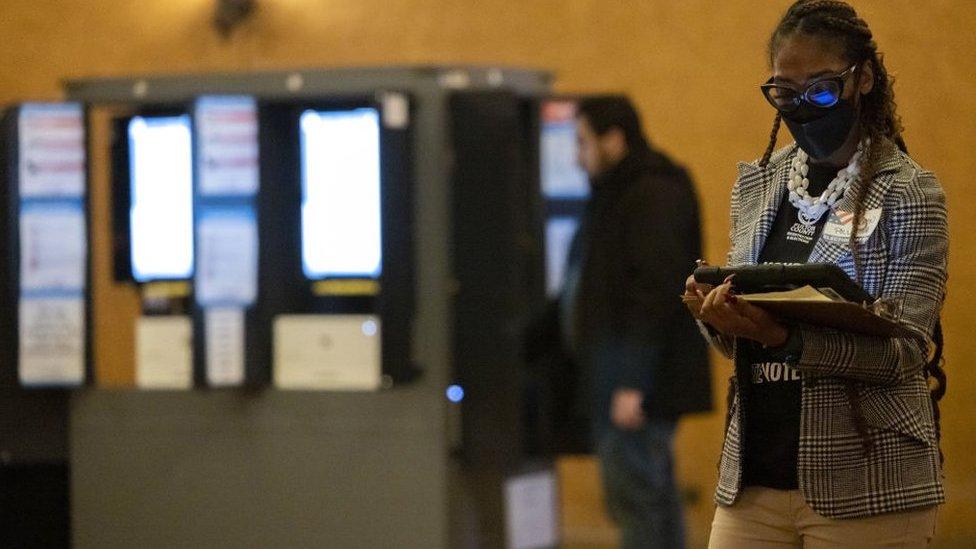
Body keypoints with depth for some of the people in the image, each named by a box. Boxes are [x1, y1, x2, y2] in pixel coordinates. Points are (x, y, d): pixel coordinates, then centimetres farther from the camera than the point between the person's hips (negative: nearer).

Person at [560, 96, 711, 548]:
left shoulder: (653, 197, -14)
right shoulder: (619, 194, 18)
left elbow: (657, 290, -22)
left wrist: (634, 384, -25)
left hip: (638, 379, -11)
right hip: (624, 378, 11)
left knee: (635, 495, -10)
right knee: (651, 493, 13)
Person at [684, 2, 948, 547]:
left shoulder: (910, 194, -5)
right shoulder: (757, 184, 11)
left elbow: (903, 351, -13)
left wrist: (783, 337, -28)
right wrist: (718, 314, -9)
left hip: (866, 489, -4)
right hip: (753, 477, 4)